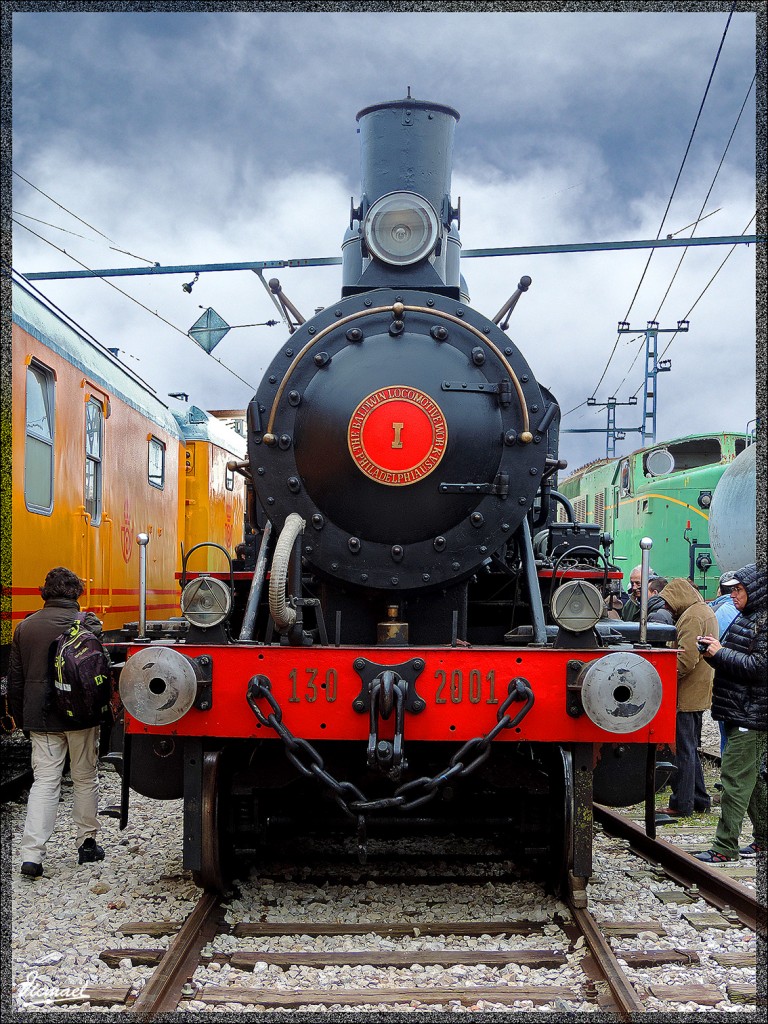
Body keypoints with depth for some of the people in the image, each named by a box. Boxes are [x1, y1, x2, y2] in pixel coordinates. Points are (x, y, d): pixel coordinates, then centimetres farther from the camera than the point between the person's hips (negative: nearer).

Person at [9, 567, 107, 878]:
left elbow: (15, 681, 10)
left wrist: (21, 720, 18)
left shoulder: (25, 627, 5)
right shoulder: (87, 622, -7)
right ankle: (87, 844, 21)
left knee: (44, 781, 5)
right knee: (85, 779, 12)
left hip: (41, 718, 3)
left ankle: (31, 855, -4)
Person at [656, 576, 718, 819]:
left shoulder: (692, 616, -17)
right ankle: (699, 801, 24)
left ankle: (682, 805, 2)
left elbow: (686, 659, -25)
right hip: (699, 694, 10)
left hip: (686, 696, -10)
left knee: (683, 751, -3)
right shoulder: (706, 611, 16)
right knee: (690, 749, 18)